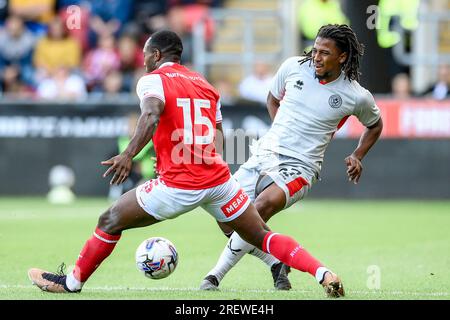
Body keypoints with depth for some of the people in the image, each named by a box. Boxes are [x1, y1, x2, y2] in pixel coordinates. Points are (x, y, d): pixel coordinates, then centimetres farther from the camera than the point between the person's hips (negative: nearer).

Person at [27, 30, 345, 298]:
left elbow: (152, 116, -23)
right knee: (262, 236, 10)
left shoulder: (152, 80, -2)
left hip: (178, 186, -5)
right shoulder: (206, 86, 18)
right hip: (218, 178, 5)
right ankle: (323, 272, -7)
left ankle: (72, 282, 23)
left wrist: (128, 155, -34)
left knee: (110, 222, 12)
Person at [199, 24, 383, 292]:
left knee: (263, 205, -32)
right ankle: (278, 264, 13)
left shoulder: (357, 96, -4)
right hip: (264, 152, 5)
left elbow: (375, 125, 18)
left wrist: (357, 157, 6)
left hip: (299, 167, -5)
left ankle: (215, 277, -24)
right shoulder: (293, 67, 1)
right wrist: (280, 132, 9)